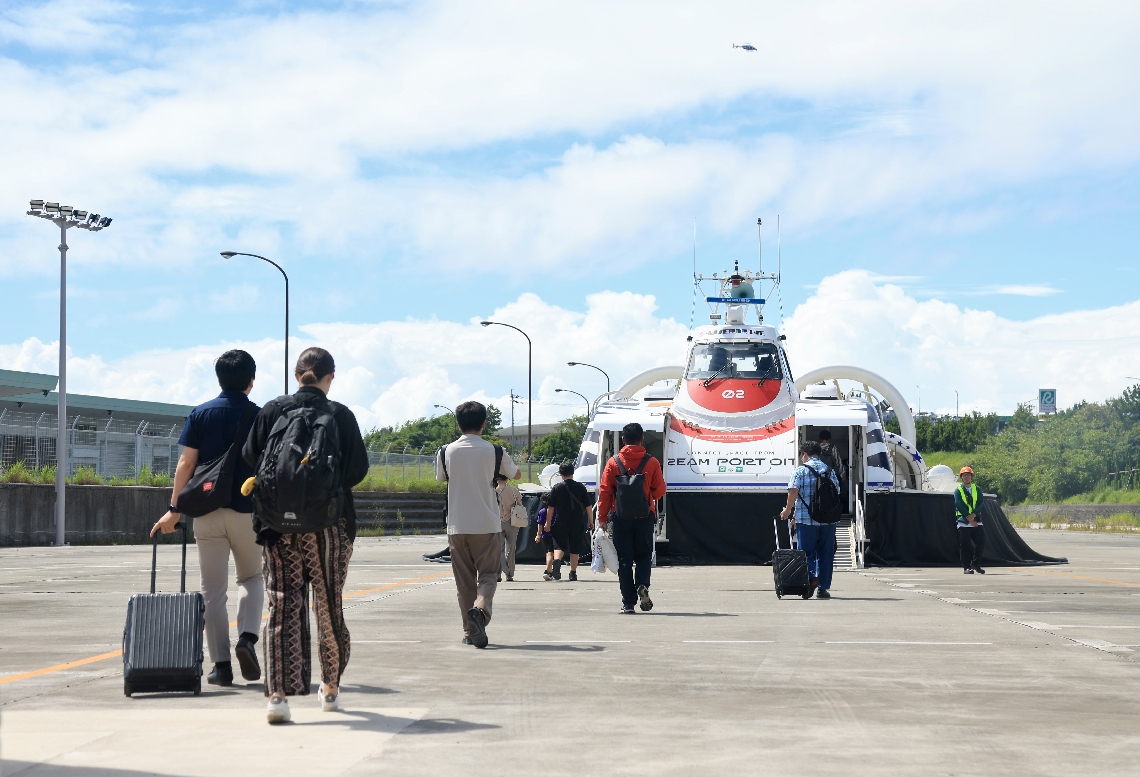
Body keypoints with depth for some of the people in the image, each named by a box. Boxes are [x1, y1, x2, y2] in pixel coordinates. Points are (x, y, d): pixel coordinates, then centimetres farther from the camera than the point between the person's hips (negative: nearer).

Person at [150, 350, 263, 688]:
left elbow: (186, 463, -3)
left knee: (213, 590, 7)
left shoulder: (200, 415, 2)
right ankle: (247, 637, -5)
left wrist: (174, 509, 0)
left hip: (207, 511, 1)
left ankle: (221, 665, 4)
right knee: (252, 578, 19)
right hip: (247, 511, -1)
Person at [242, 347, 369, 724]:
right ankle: (330, 689, 26)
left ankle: (279, 694, -12)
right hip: (329, 524, -1)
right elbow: (358, 469, -3)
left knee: (283, 607, 0)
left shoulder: (272, 411, 0)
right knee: (329, 606, 14)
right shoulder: (340, 415, -4)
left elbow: (251, 460, 1)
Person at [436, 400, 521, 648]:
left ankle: (470, 631, 9)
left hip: (457, 526, 2)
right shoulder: (494, 451, -3)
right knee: (488, 575, 4)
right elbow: (516, 475, 14)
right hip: (487, 525, -2)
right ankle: (480, 609, -23)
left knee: (464, 580, 9)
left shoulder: (447, 452, 0)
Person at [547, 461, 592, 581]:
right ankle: (573, 572, 8)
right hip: (577, 523, 1)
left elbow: (551, 507, 0)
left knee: (559, 545, 5)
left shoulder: (556, 488, -2)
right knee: (575, 549, 8)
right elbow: (588, 505, 3)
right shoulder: (580, 487, 0)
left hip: (561, 522, -1)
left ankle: (557, 560, -25)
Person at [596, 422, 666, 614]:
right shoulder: (651, 462, -3)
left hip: (621, 517, 0)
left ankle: (628, 602, 3)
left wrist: (602, 517, 3)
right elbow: (659, 492, 0)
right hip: (645, 517, 0)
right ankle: (642, 585, -14)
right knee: (644, 554, 14)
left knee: (624, 559, 5)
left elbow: (605, 492, -3)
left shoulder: (614, 462, -3)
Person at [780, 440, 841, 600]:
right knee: (825, 553, 8)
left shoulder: (800, 470, -2)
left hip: (806, 519, -3)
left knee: (807, 552, 4)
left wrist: (788, 510, 0)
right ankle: (823, 588, 8)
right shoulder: (830, 471, 11)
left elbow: (793, 491, -11)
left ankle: (811, 576, -21)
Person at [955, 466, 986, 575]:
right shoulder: (958, 490, 3)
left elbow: (980, 503, 1)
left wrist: (973, 515, -15)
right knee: (965, 546, -3)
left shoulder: (977, 489, 13)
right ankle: (966, 567, 3)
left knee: (981, 542, -2)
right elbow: (960, 506, -7)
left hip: (976, 522, 3)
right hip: (963, 522, -3)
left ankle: (976, 564, 12)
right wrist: (969, 518, -15)